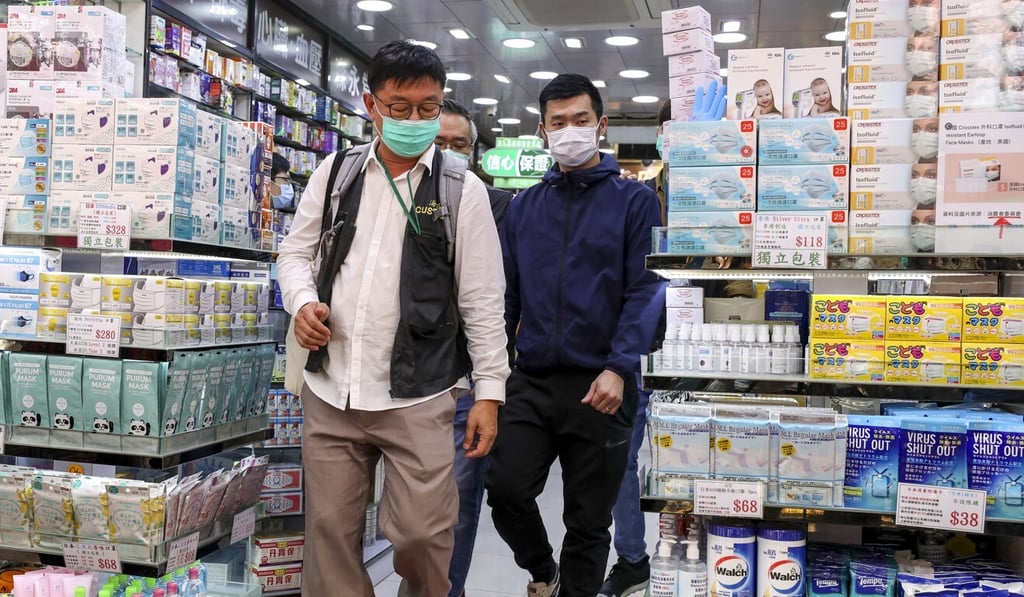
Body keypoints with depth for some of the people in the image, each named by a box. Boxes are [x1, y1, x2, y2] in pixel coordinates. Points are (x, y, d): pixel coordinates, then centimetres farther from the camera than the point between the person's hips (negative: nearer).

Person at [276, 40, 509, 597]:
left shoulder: (462, 191, -2)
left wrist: (489, 390, -4)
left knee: (421, 533, 0)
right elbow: (296, 250, 15)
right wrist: (302, 301, -7)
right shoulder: (335, 173, 7)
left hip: (417, 397, -3)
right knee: (329, 531, 10)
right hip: (329, 390, 3)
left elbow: (482, 299, -2)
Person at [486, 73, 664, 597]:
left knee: (588, 520, 7)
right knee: (505, 490, -5)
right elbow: (506, 293, 11)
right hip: (531, 381, 3)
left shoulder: (635, 201, 1)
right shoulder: (523, 207, 12)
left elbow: (644, 290, -7)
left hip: (600, 385, -2)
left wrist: (619, 368, -18)